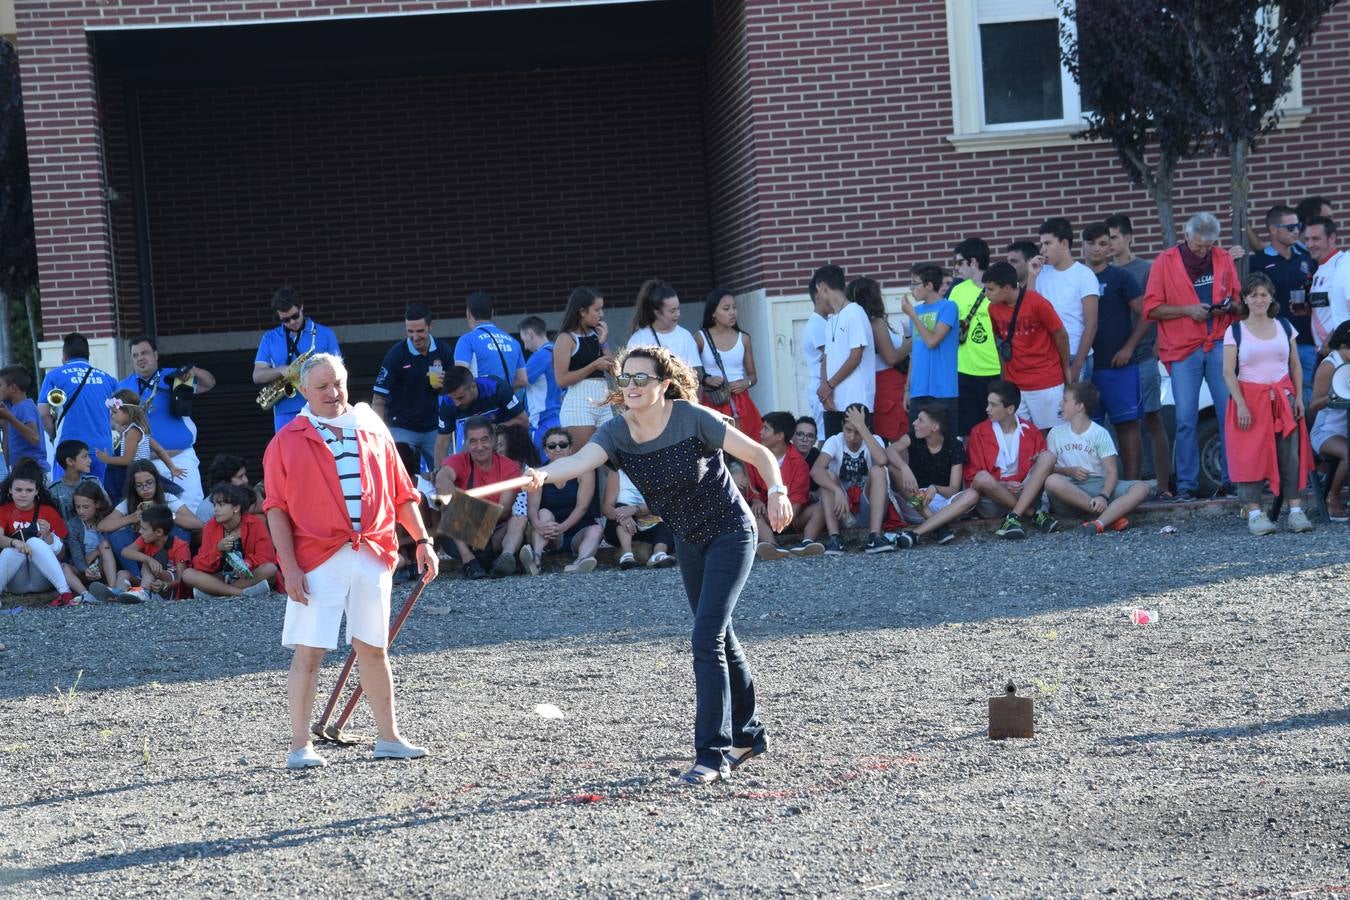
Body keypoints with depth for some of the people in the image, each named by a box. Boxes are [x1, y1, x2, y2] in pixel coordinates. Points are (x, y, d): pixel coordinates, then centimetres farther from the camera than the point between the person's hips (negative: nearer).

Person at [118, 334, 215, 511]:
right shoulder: (123, 387, 9)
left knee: (192, 508, -6)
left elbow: (209, 384, 4)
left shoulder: (174, 377, 8)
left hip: (181, 458, 0)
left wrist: (194, 371, -17)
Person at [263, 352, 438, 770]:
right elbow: (277, 510, -2)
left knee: (373, 648, 10)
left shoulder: (373, 431, 13)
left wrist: (422, 540, 9)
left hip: (373, 557, 3)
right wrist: (289, 567, -11)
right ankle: (300, 746, 0)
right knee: (308, 652, -6)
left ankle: (388, 738, 18)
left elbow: (401, 492, 17)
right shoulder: (288, 442, 2)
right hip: (316, 560, -3)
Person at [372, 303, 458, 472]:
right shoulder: (396, 355, -13)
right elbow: (378, 400, -14)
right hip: (402, 430, -4)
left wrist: (442, 385, -15)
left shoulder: (443, 351, -2)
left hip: (433, 427, 4)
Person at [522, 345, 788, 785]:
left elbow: (759, 454, -18)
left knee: (707, 639, -16)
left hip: (730, 534, -7)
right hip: (689, 541, 7)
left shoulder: (694, 420, -23)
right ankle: (748, 734, 35)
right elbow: (580, 460, -30)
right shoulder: (617, 432, -10)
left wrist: (777, 491, -38)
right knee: (719, 638, 18)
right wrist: (543, 474, -52)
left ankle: (713, 753, -15)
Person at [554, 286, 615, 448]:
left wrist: (604, 343, 2)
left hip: (603, 402, 6)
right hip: (579, 402, -6)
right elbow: (561, 380, -11)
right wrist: (594, 366, -13)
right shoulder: (566, 339, -3)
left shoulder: (597, 335, 13)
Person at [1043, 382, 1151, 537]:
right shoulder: (1056, 433, 10)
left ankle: (1098, 523, -49)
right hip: (1070, 490, 0)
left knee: (1141, 488, -25)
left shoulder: (1100, 433, 3)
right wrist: (1069, 471, -13)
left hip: (1100, 485, 0)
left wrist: (1103, 496, -27)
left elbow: (1112, 471, -8)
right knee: (1051, 481, -36)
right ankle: (1112, 515, -36)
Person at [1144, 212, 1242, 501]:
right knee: (1186, 419, -3)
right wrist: (1188, 310, -14)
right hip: (1183, 349, -2)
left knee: (1231, 413, -1)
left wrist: (1229, 306, -6)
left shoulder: (1223, 259, 9)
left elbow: (1238, 300, 17)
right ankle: (1186, 485, 2)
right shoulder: (1165, 262, 0)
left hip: (1220, 346, 2)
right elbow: (1151, 307, -3)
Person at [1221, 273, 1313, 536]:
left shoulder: (1285, 327, 9)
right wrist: (1241, 404, -13)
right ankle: (1254, 512, -7)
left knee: (1290, 453, -7)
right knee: (1251, 455, -8)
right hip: (1250, 397, -2)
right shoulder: (1235, 331, 0)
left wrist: (1298, 397, 2)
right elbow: (1228, 372, -4)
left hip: (1283, 397, 2)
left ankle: (1295, 510, -7)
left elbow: (1295, 366, 13)